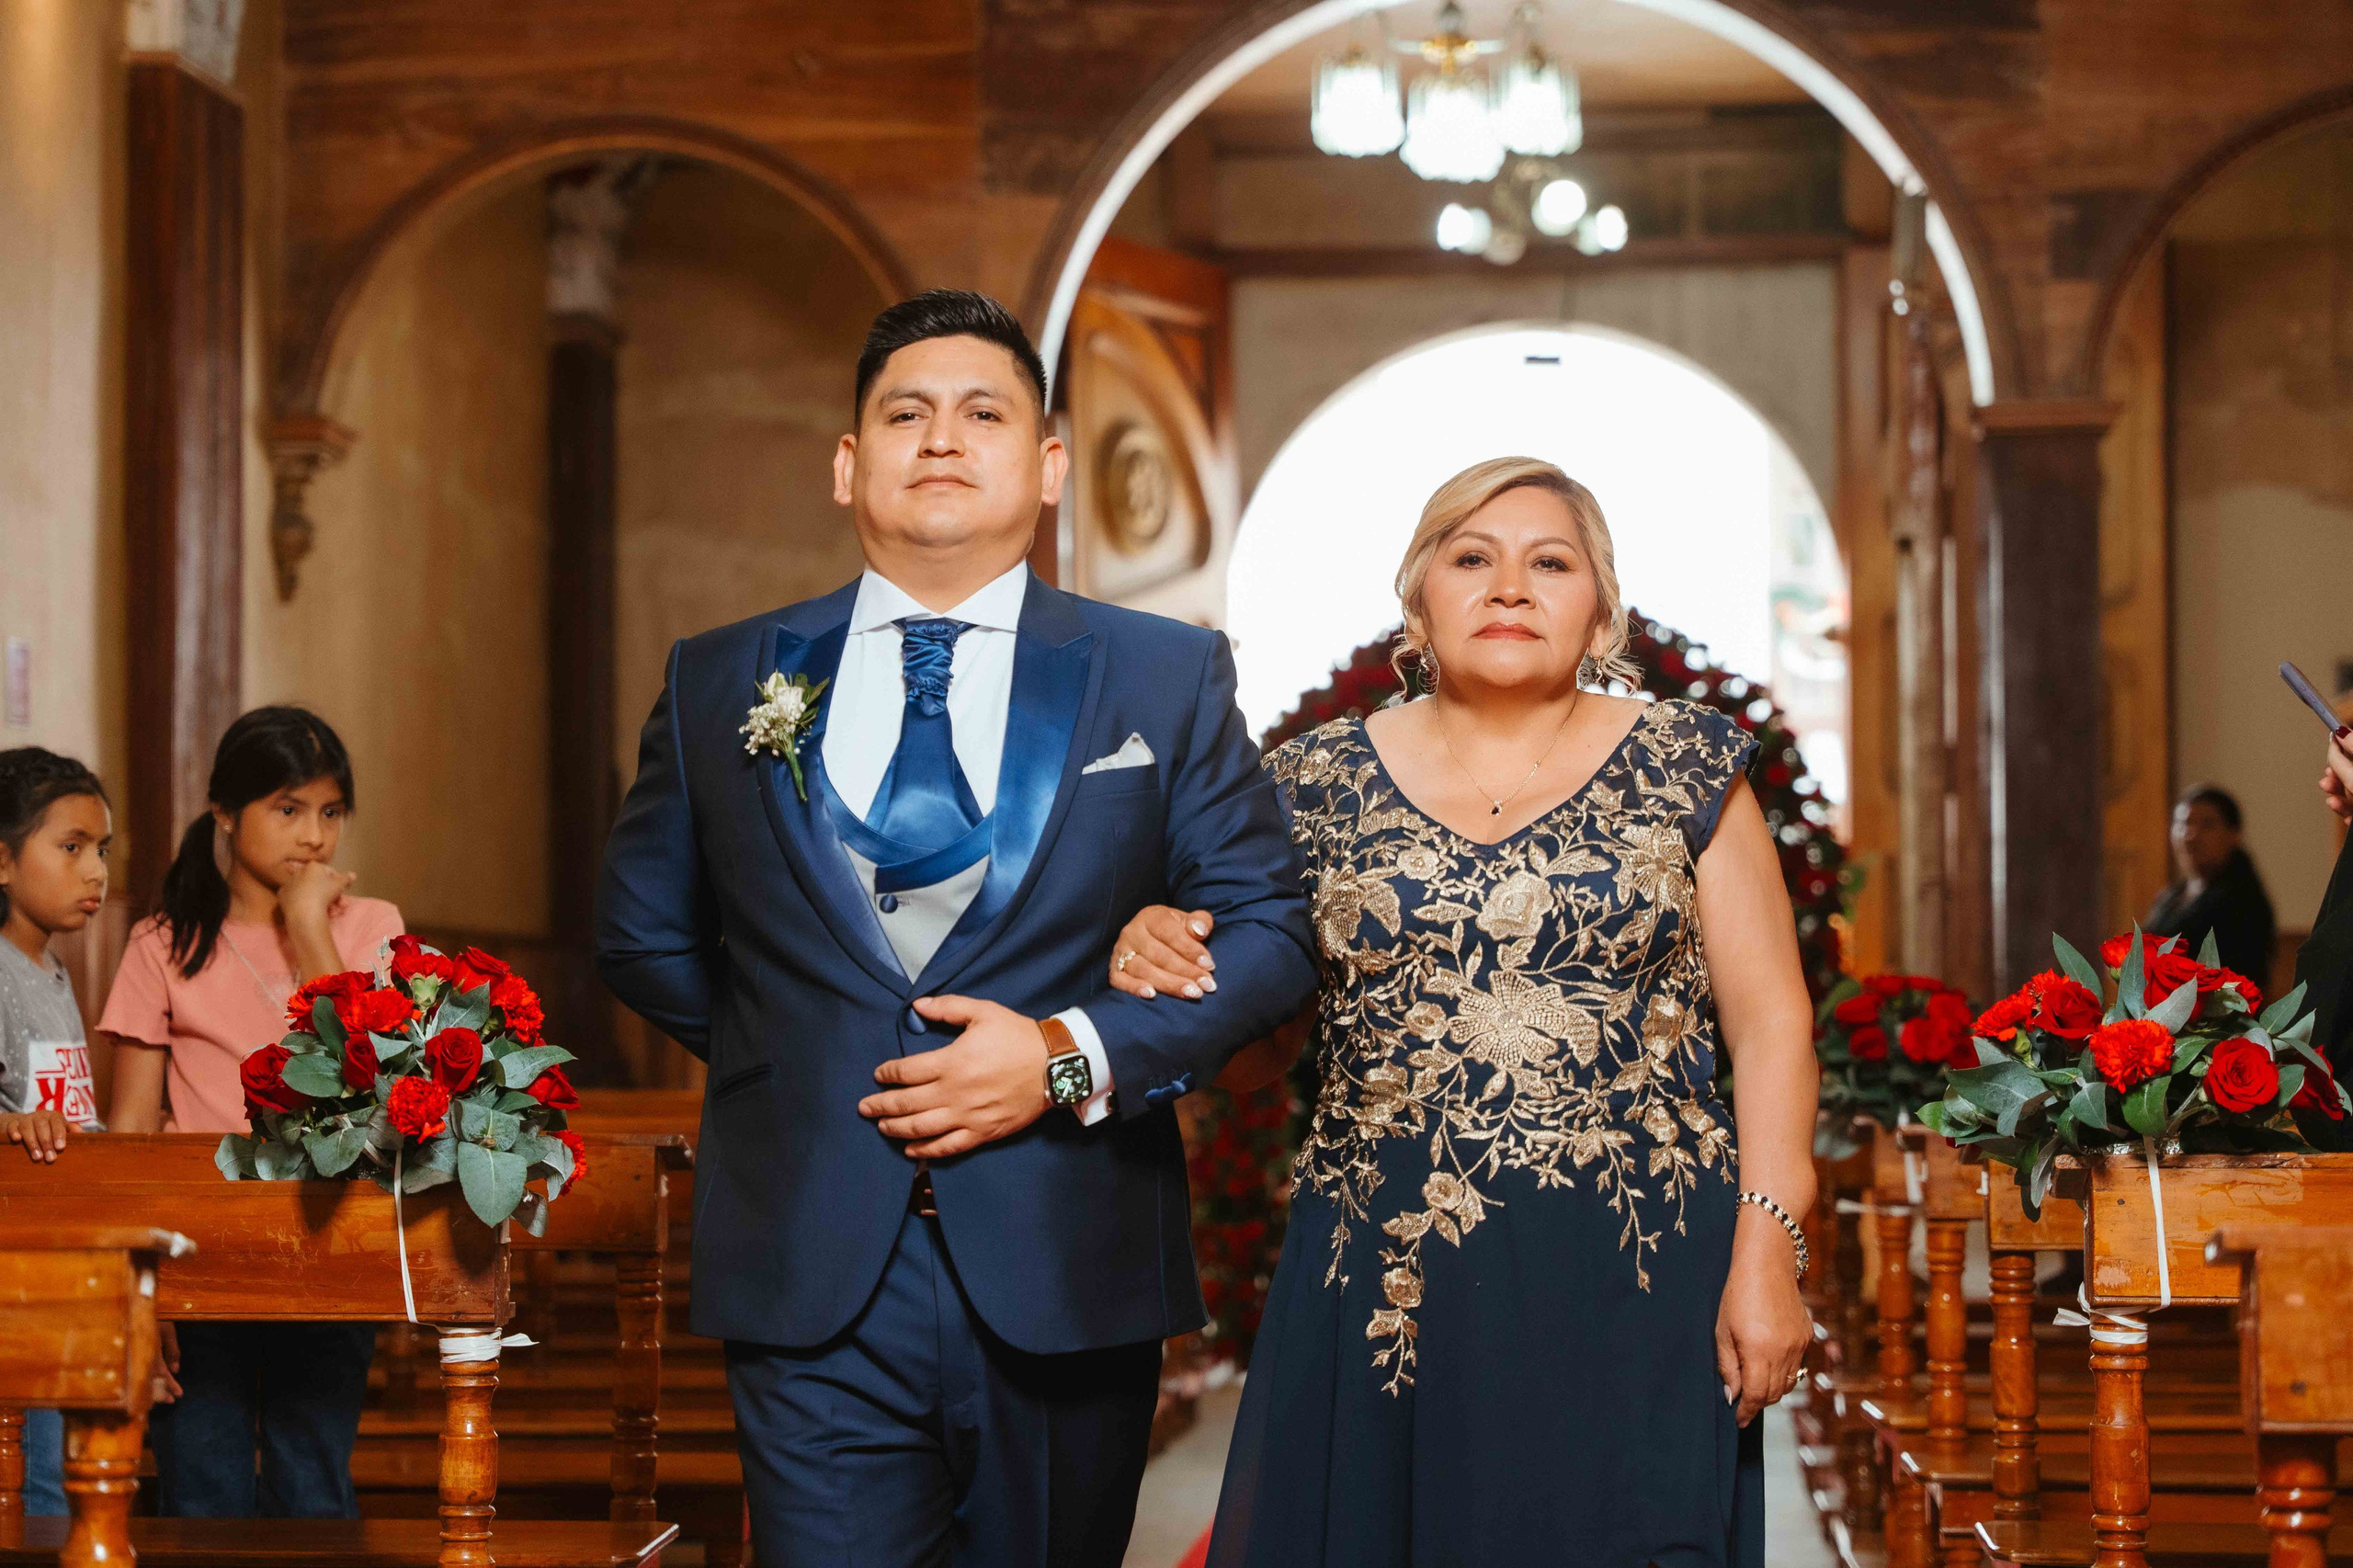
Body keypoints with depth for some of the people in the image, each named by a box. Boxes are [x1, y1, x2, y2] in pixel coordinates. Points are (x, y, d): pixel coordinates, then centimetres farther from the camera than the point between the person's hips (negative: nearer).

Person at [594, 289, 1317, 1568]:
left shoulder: (1168, 679, 4)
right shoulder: (721, 684, 7)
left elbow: (1270, 932, 1)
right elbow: (643, 934, 17)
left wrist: (1077, 1057, -12)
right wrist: (789, 1053, 5)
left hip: (1071, 1283, 1)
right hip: (815, 1283, 0)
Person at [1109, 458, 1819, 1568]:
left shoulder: (1685, 769, 4)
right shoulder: (1322, 783, 8)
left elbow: (1770, 1025, 2)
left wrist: (1765, 1250, -7)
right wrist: (1159, 961, -11)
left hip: (1630, 1283, -1)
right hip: (1383, 1281, 2)